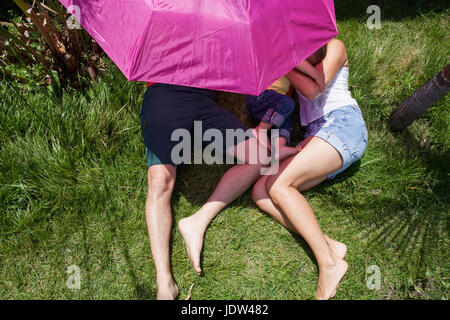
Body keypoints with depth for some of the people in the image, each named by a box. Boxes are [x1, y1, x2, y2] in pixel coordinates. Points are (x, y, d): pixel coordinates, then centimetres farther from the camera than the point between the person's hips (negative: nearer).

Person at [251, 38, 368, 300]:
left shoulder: (334, 47, 10)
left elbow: (313, 89, -8)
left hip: (342, 122, -6)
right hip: (314, 135, 7)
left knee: (279, 184, -26)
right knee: (260, 192, -14)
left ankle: (329, 263, -23)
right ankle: (329, 245, -24)